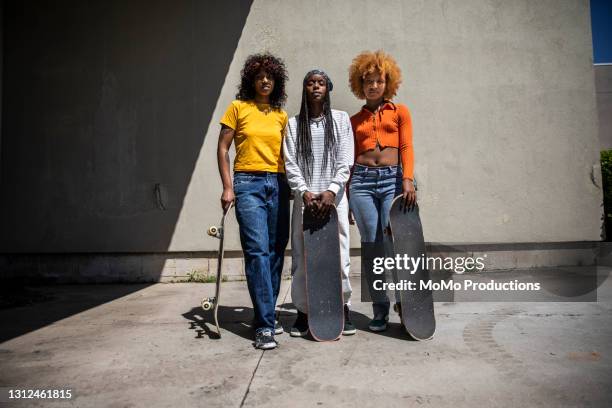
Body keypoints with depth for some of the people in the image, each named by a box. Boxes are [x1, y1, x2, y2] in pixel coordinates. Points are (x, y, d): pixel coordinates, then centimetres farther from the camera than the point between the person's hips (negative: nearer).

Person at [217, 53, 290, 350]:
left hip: (278, 185, 4)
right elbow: (222, 148, 1)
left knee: (276, 252, 4)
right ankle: (265, 326, -7)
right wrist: (227, 187, -7)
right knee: (257, 251, -12)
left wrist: (291, 186, 9)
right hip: (248, 183, -4)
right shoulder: (238, 108, 4)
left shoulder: (281, 115, 14)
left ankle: (265, 316, 19)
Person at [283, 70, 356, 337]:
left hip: (334, 196, 0)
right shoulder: (294, 124, 11)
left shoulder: (341, 119, 9)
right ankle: (303, 311, 13)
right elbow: (290, 163, 3)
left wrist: (331, 191, -11)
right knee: (301, 255, 1)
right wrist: (304, 192, -11)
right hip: (305, 198, 1)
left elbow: (345, 161, 1)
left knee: (339, 254, 0)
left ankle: (343, 308, 14)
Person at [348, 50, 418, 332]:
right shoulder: (354, 120, 18)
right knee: (371, 244, -1)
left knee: (393, 237, -14)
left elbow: (406, 148, 3)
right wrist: (345, 196, 12)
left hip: (393, 178, -1)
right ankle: (380, 309, 9)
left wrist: (408, 180, -12)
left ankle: (404, 298, 5)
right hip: (362, 181, 2)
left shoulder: (399, 111, 15)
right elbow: (349, 159, 16)